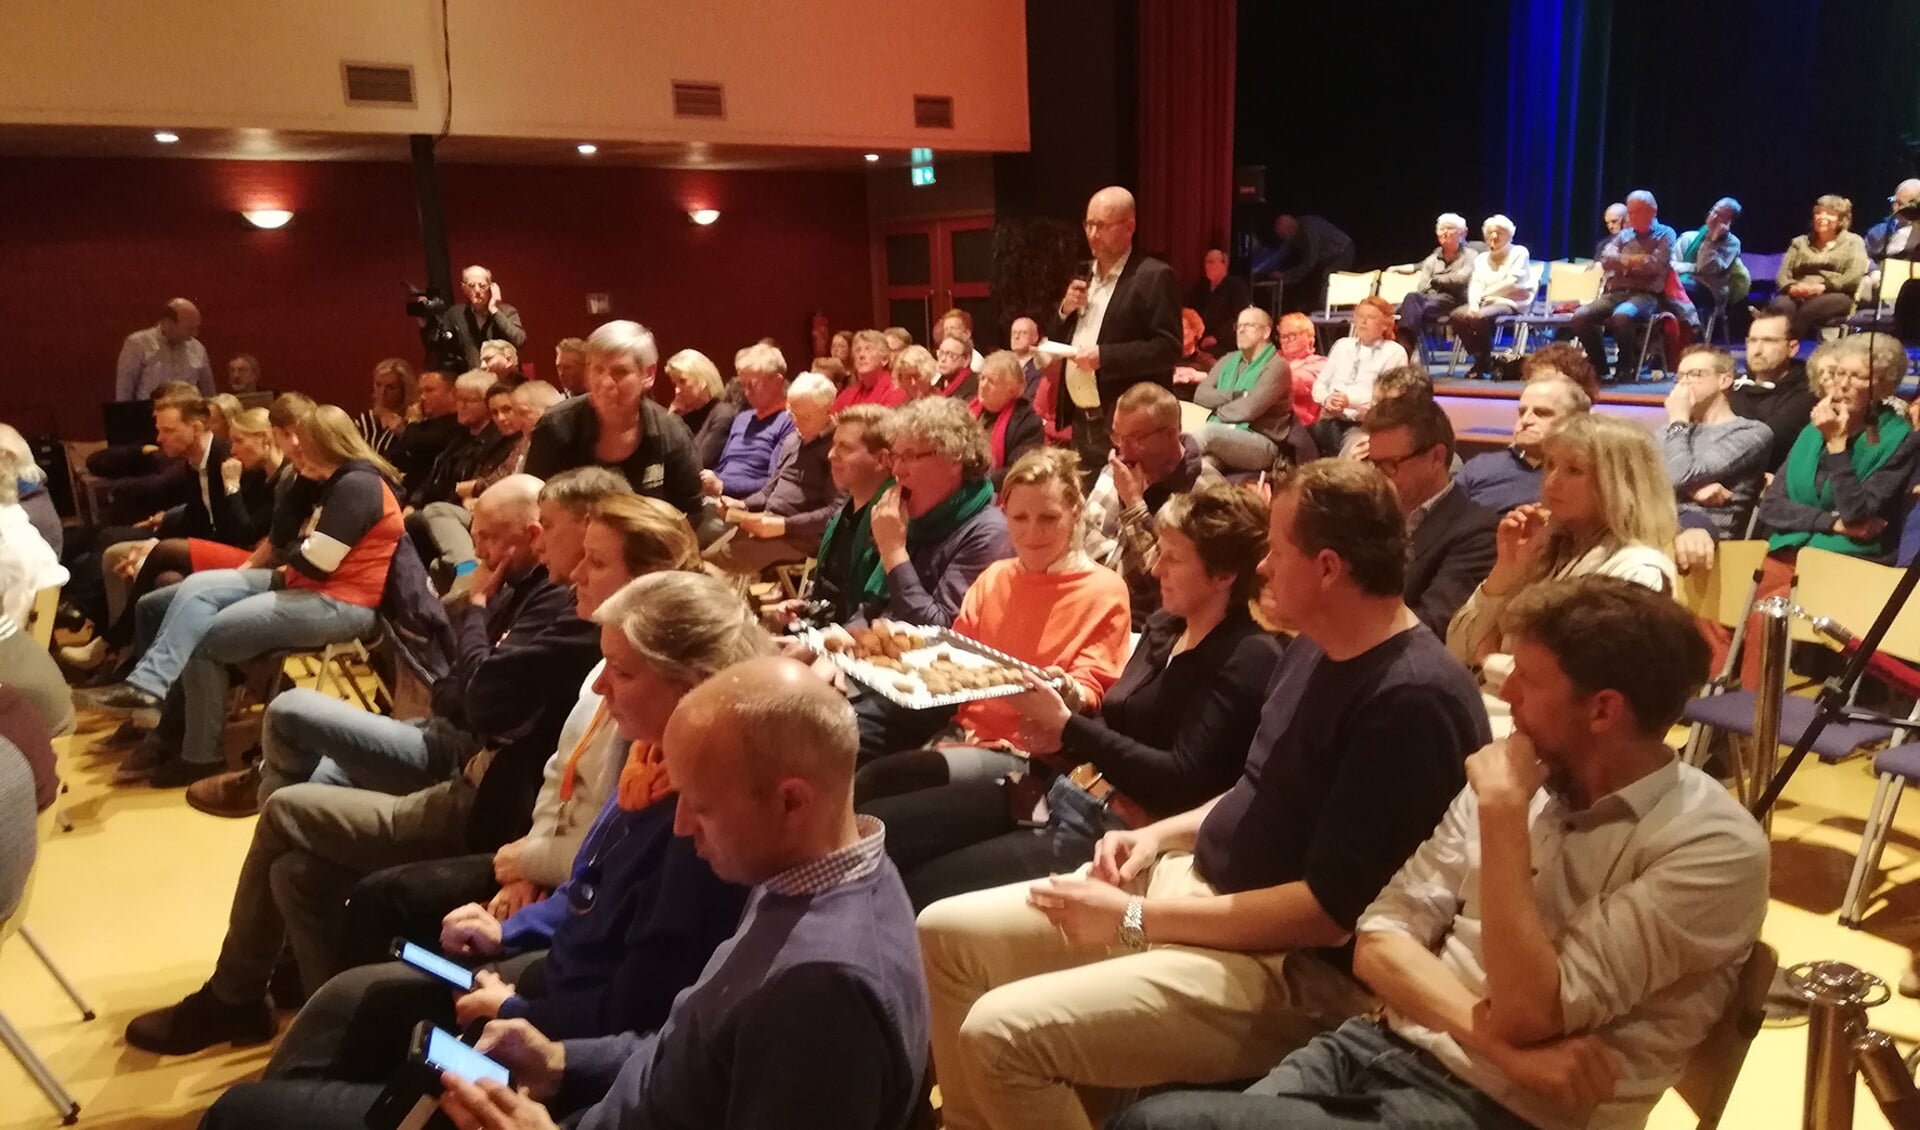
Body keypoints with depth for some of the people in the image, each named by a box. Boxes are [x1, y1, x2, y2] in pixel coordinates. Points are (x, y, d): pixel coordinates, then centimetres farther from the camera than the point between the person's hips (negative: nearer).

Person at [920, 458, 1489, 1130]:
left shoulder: (1412, 701, -23)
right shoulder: (1315, 647, 8)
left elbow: (1330, 911, -24)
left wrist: (1135, 920, -20)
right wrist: (1162, 834, 4)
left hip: (1289, 968, -9)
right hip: (1194, 883, 10)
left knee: (1002, 1033, -24)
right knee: (946, 934, 5)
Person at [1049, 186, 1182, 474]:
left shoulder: (1153, 277, -9)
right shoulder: (1083, 277, 15)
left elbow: (1169, 349, -16)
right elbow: (1055, 341, 19)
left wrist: (1104, 356, -23)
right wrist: (1065, 310, -1)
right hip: (1082, 423, 8)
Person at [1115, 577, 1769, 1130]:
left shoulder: (1716, 848, -12)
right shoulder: (1524, 778, 7)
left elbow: (1527, 1013, -19)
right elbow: (1381, 941, 2)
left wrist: (1503, 813, -17)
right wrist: (1498, 1039, -14)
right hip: (1383, 1049, 6)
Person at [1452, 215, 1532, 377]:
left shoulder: (1519, 253, 6)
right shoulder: (1481, 258, 21)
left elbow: (1512, 283, -7)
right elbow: (1475, 284, 5)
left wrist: (1485, 294, -9)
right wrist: (1474, 304, -16)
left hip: (1510, 303, -5)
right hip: (1486, 303, 5)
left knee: (1481, 317, -36)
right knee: (1457, 315, -26)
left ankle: (1486, 361, -14)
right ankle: (1479, 358, -11)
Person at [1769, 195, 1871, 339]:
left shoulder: (1852, 241, 16)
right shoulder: (1800, 242, 26)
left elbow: (1854, 276, 0)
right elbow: (1783, 273, 13)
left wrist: (1823, 287, -16)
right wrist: (1792, 287, -11)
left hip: (1835, 295, -2)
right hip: (1798, 296, 2)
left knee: (1808, 310, -39)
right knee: (1778, 306, -35)